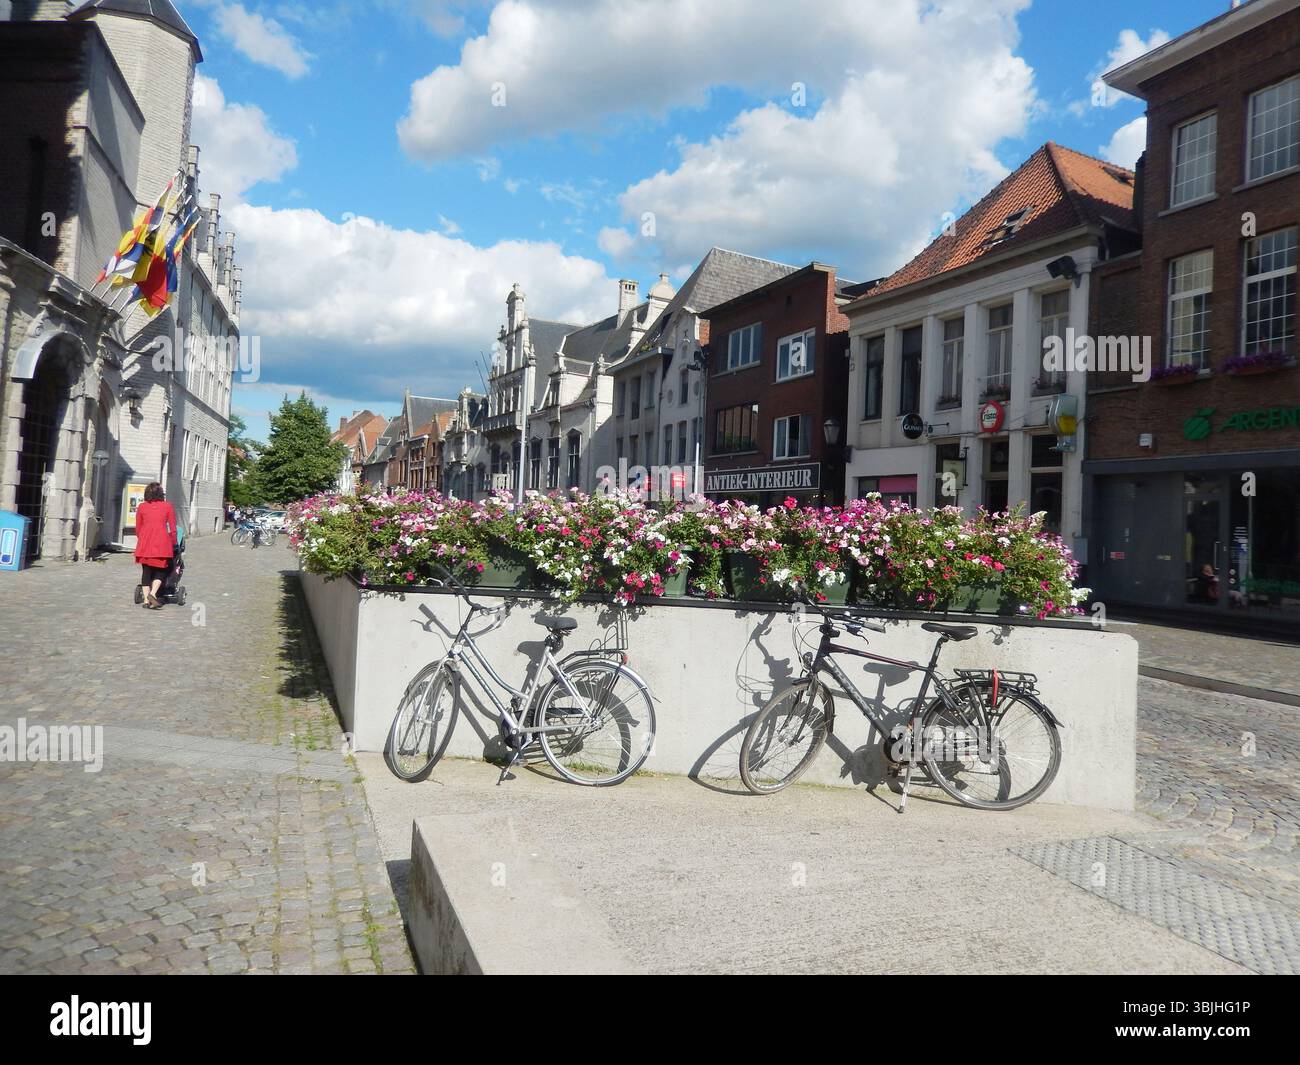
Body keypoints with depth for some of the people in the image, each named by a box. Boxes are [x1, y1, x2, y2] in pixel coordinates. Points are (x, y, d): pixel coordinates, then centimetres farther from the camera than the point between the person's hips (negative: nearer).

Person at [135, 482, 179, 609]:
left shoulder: (141, 507, 8)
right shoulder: (167, 506, 2)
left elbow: (138, 528, 13)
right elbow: (173, 528, 3)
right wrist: (174, 544, 14)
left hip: (145, 543, 2)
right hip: (162, 543, -2)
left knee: (146, 571, 10)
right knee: (160, 570, 7)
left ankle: (146, 600, 9)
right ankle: (153, 593, -14)